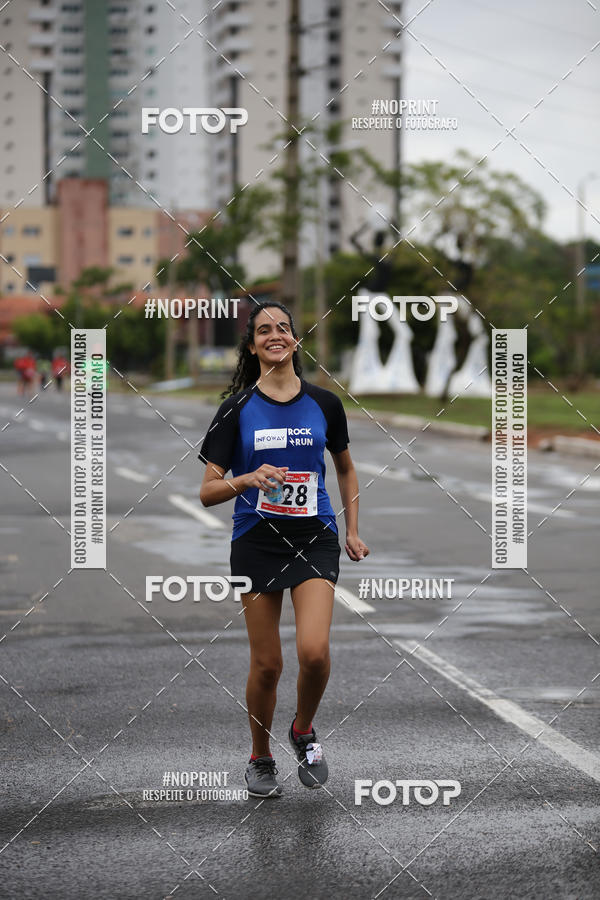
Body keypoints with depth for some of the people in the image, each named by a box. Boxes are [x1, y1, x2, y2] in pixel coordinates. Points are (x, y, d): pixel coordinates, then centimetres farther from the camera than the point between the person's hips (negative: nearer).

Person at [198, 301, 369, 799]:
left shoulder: (324, 403, 3)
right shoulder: (237, 408, -2)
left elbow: (346, 468, 20)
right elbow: (208, 491, -4)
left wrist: (353, 531, 15)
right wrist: (247, 481, -23)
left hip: (315, 537, 1)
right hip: (257, 540, -1)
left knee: (314, 651, -17)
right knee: (267, 663, 0)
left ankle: (304, 731, 13)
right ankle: (260, 759, 23)